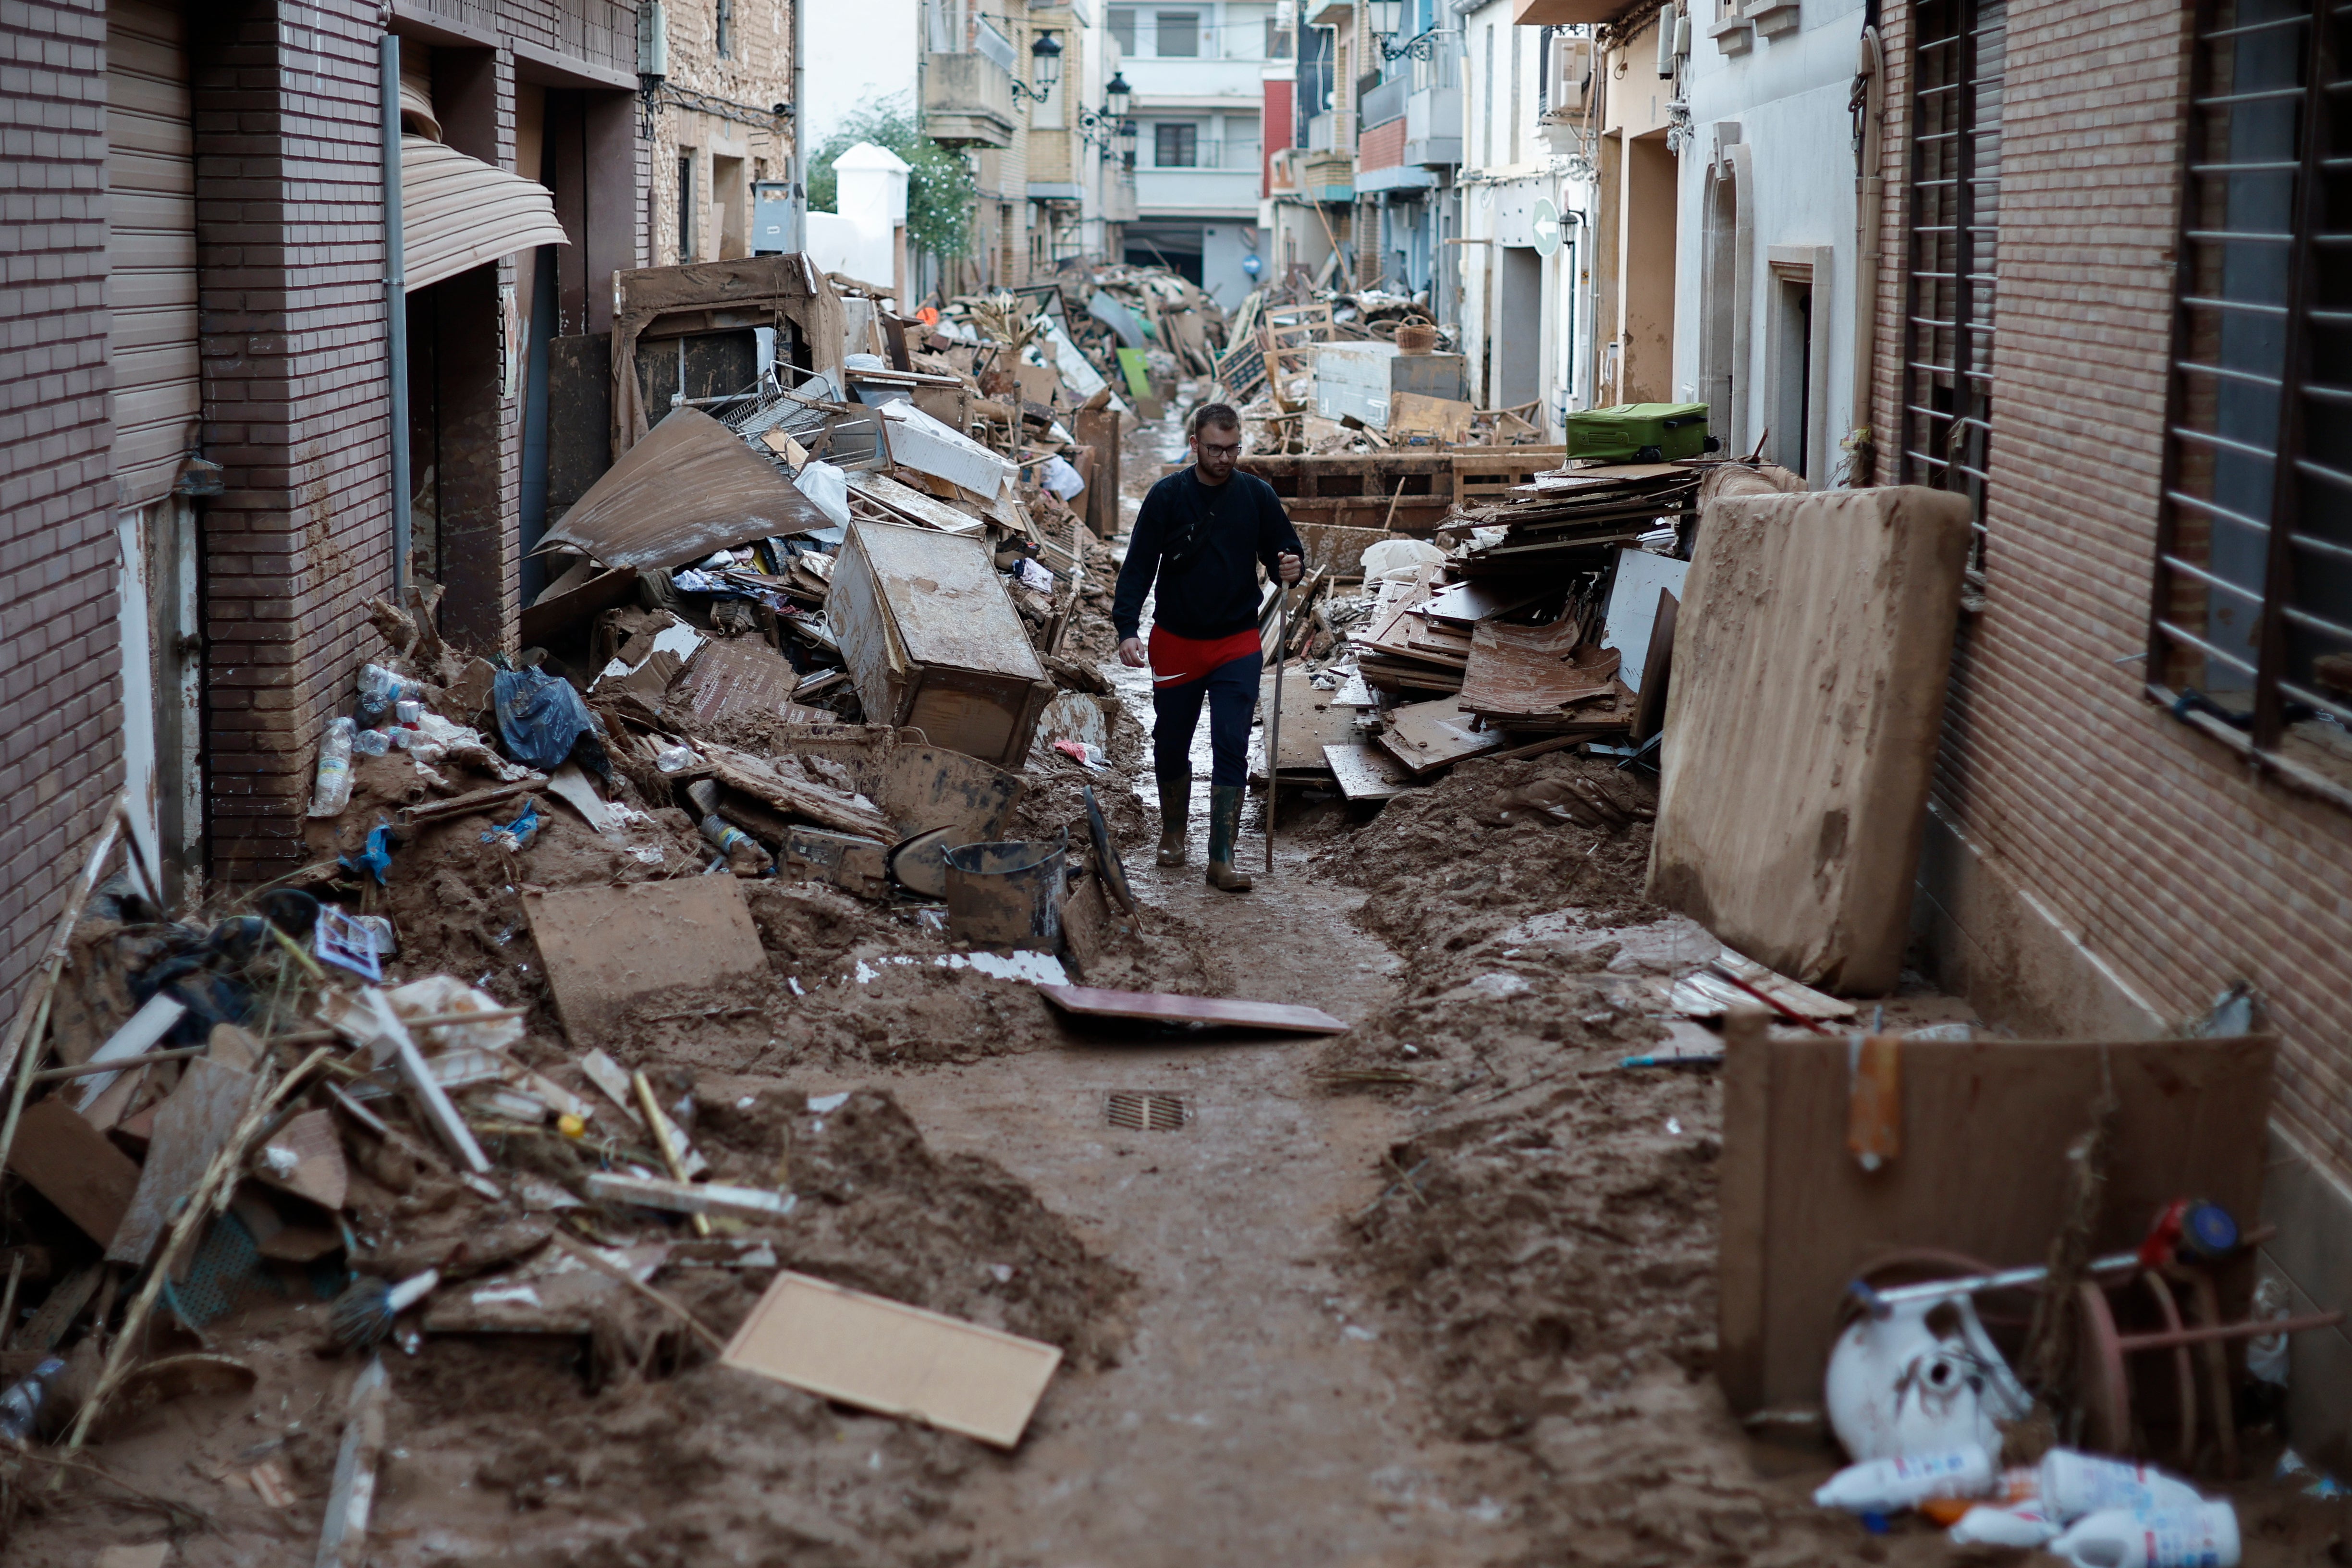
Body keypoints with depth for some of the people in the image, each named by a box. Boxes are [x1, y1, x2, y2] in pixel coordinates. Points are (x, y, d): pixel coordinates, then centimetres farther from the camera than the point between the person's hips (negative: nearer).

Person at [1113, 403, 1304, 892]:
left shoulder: (1257, 495, -2)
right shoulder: (1168, 496, -6)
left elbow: (1285, 550, 7)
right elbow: (1138, 566, -7)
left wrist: (1290, 566, -18)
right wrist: (1127, 628, -20)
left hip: (1237, 645, 0)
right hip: (1176, 644, 0)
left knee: (1232, 748, -8)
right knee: (1171, 746, 12)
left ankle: (1222, 859, -7)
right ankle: (1173, 832, 36)